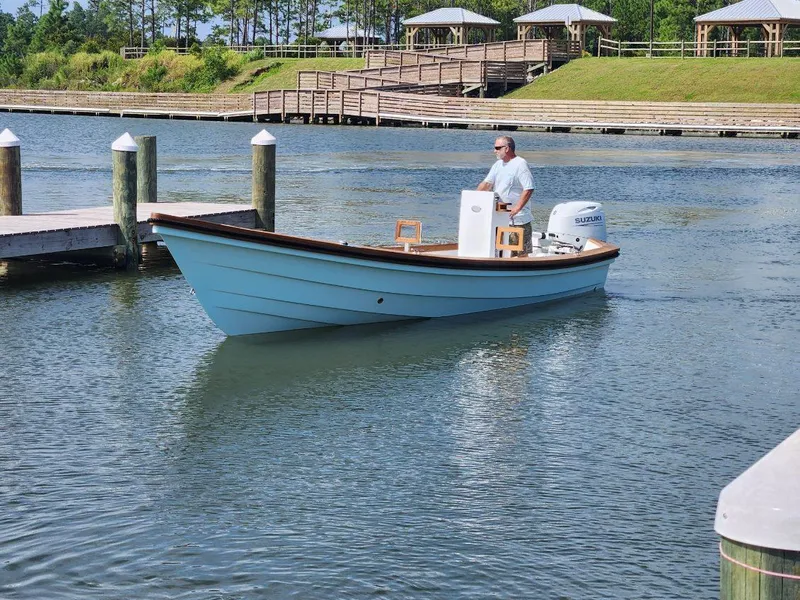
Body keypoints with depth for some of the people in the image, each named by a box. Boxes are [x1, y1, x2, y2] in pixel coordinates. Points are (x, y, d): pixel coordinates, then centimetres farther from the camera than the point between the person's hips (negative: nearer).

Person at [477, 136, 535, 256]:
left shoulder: (521, 164, -11)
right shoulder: (498, 165, 14)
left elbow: (529, 189, -19)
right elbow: (487, 184, 12)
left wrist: (517, 208, -25)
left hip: (518, 220, -8)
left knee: (521, 254, -4)